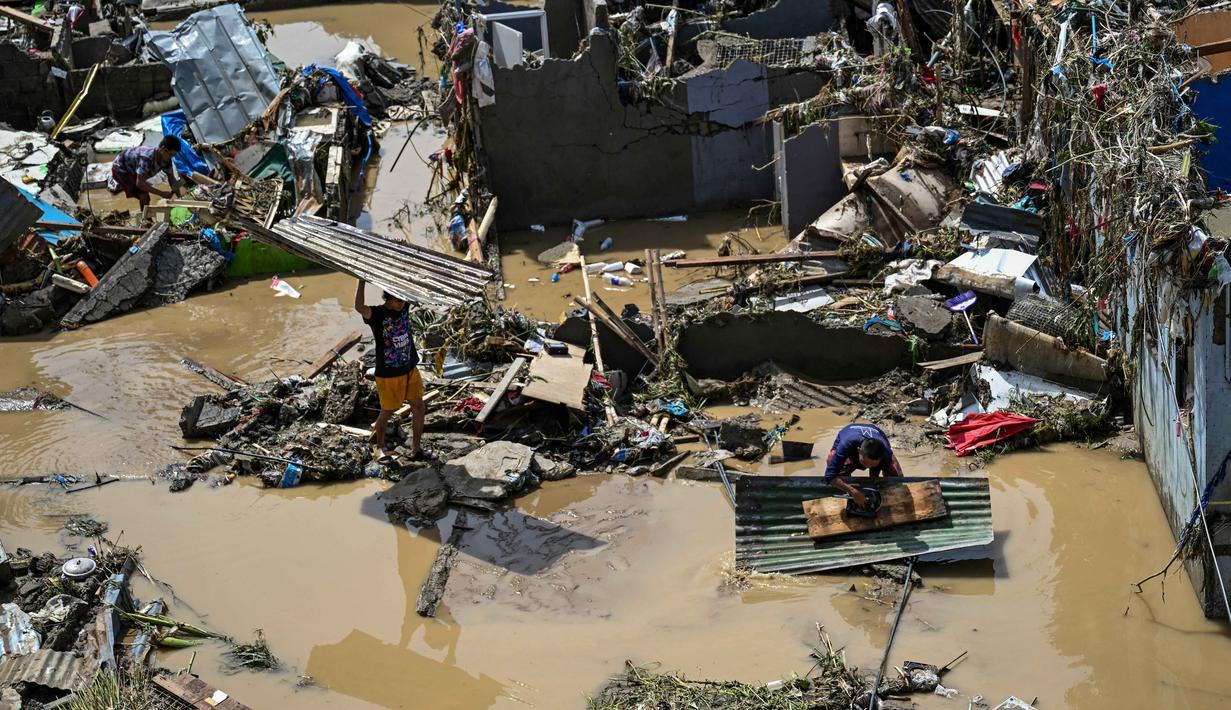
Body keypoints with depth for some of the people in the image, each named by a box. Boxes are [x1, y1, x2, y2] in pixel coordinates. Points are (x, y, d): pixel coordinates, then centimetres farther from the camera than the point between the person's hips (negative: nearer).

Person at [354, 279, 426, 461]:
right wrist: (362, 281, -38)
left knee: (419, 409, 1)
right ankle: (379, 446, 33)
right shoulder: (377, 314, -18)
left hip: (410, 370, 5)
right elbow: (359, 307, -40)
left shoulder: (404, 306, -3)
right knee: (386, 412, 11)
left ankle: (416, 447, 15)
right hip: (388, 375, -4)